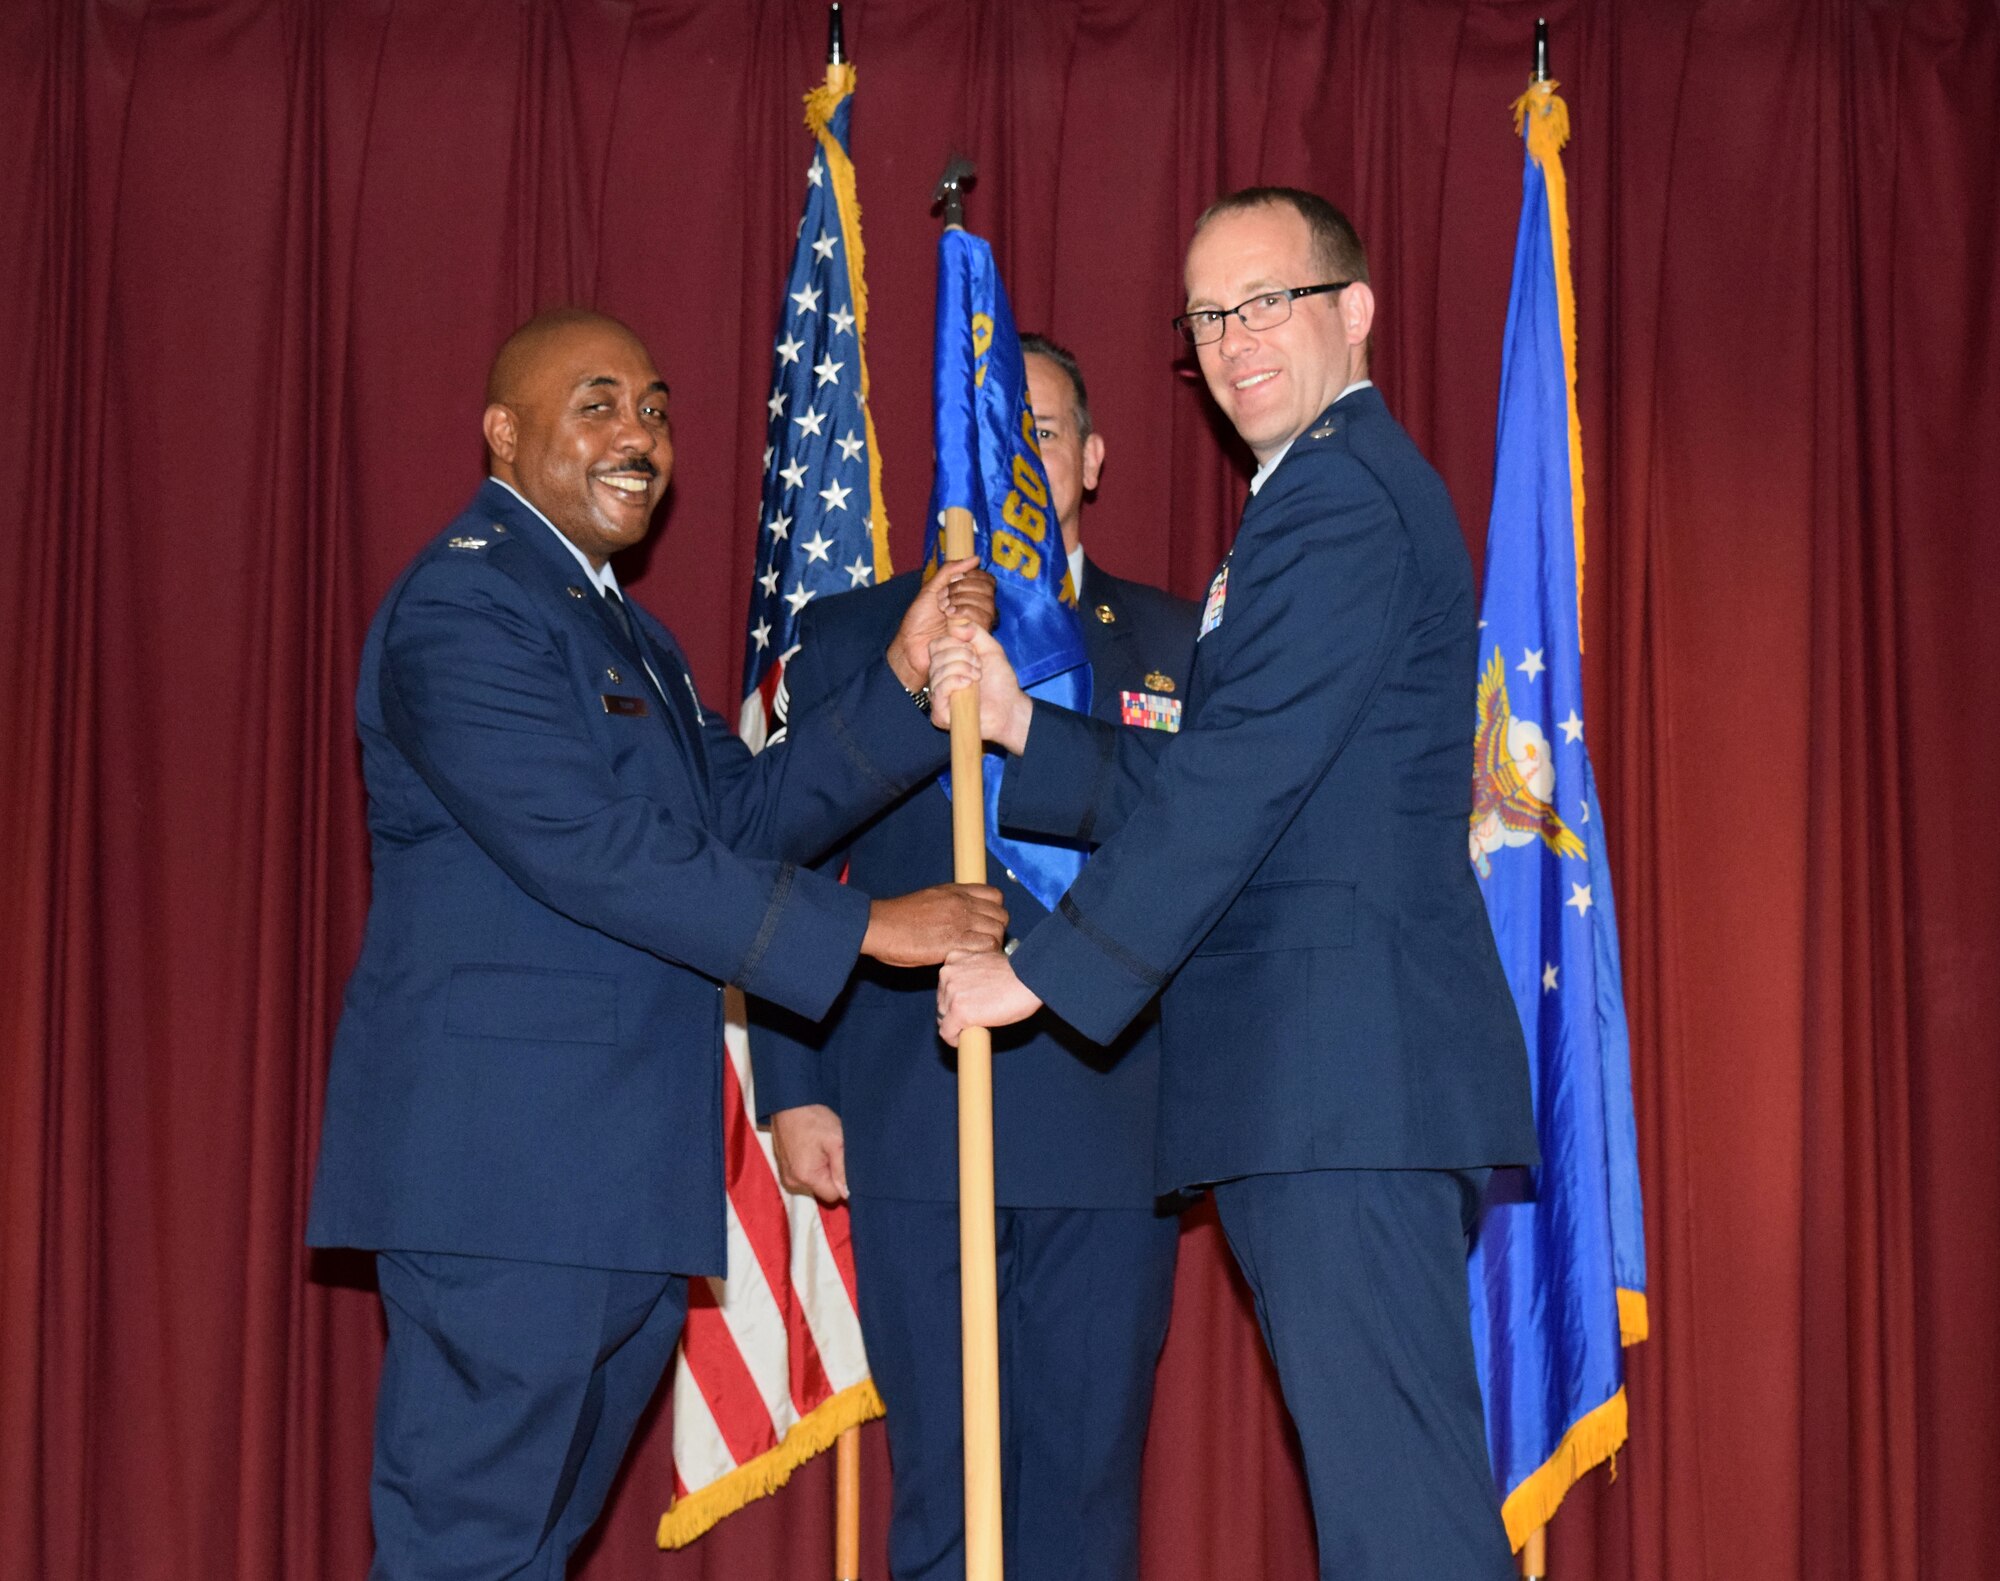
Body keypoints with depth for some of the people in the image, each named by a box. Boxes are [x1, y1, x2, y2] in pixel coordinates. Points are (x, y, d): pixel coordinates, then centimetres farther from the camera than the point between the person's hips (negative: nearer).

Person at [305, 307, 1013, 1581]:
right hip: (507, 1161, -10)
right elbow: (589, 850, -20)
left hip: (616, 1175, 10)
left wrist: (905, 681, -1)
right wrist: (867, 929, -19)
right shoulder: (464, 605, -11)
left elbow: (747, 813, 12)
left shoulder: (630, 635, 22)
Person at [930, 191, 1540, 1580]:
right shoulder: (1353, 485, 24)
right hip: (1339, 1079, 11)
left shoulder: (1335, 492, -10)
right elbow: (1192, 786, 21)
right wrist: (1019, 721, 8)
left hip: (1341, 1069, -11)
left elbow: (1238, 779, -17)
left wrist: (1044, 970, -12)